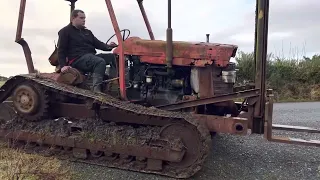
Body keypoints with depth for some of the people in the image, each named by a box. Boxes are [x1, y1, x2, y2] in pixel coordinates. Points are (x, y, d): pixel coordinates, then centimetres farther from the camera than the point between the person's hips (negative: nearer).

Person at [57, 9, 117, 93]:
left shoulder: (87, 32, 26)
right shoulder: (65, 32, 6)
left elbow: (98, 44, 16)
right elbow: (61, 50, 0)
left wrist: (108, 46, -5)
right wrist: (63, 65, -15)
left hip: (91, 57, 8)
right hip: (77, 59, -7)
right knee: (100, 62, -35)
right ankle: (96, 90, -44)